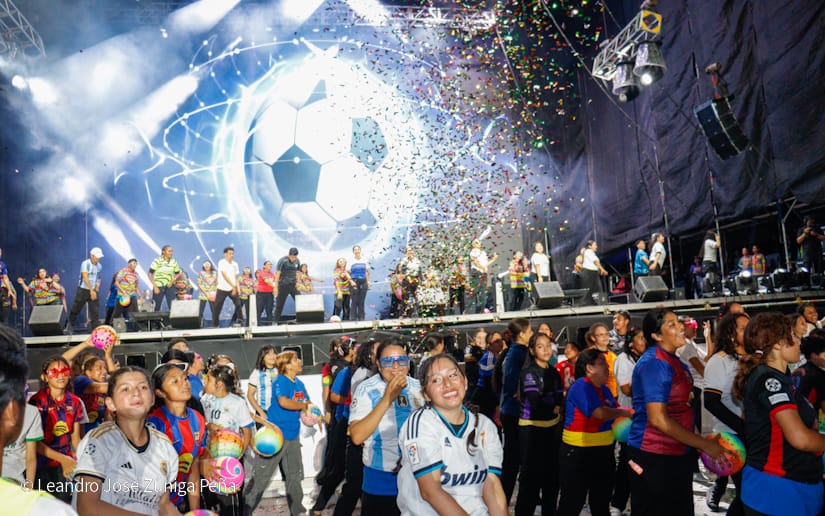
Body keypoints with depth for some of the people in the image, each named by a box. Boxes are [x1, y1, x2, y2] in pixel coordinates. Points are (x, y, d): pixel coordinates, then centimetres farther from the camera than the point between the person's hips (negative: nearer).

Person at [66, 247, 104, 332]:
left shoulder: (99, 266, 5)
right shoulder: (85, 264, -13)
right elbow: (85, 277, -21)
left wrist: (97, 286, 4)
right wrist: (91, 290, -26)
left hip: (94, 291, 4)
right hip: (83, 290, -4)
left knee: (95, 312, -3)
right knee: (76, 309, 8)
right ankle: (70, 325, 32)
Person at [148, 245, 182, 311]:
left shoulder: (174, 262, 4)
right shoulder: (157, 261, -6)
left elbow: (178, 273, 15)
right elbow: (149, 274, -6)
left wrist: (173, 280, -6)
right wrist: (155, 286, -12)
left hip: (170, 286, 2)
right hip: (159, 286, -2)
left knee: (172, 306, -6)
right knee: (157, 308, 4)